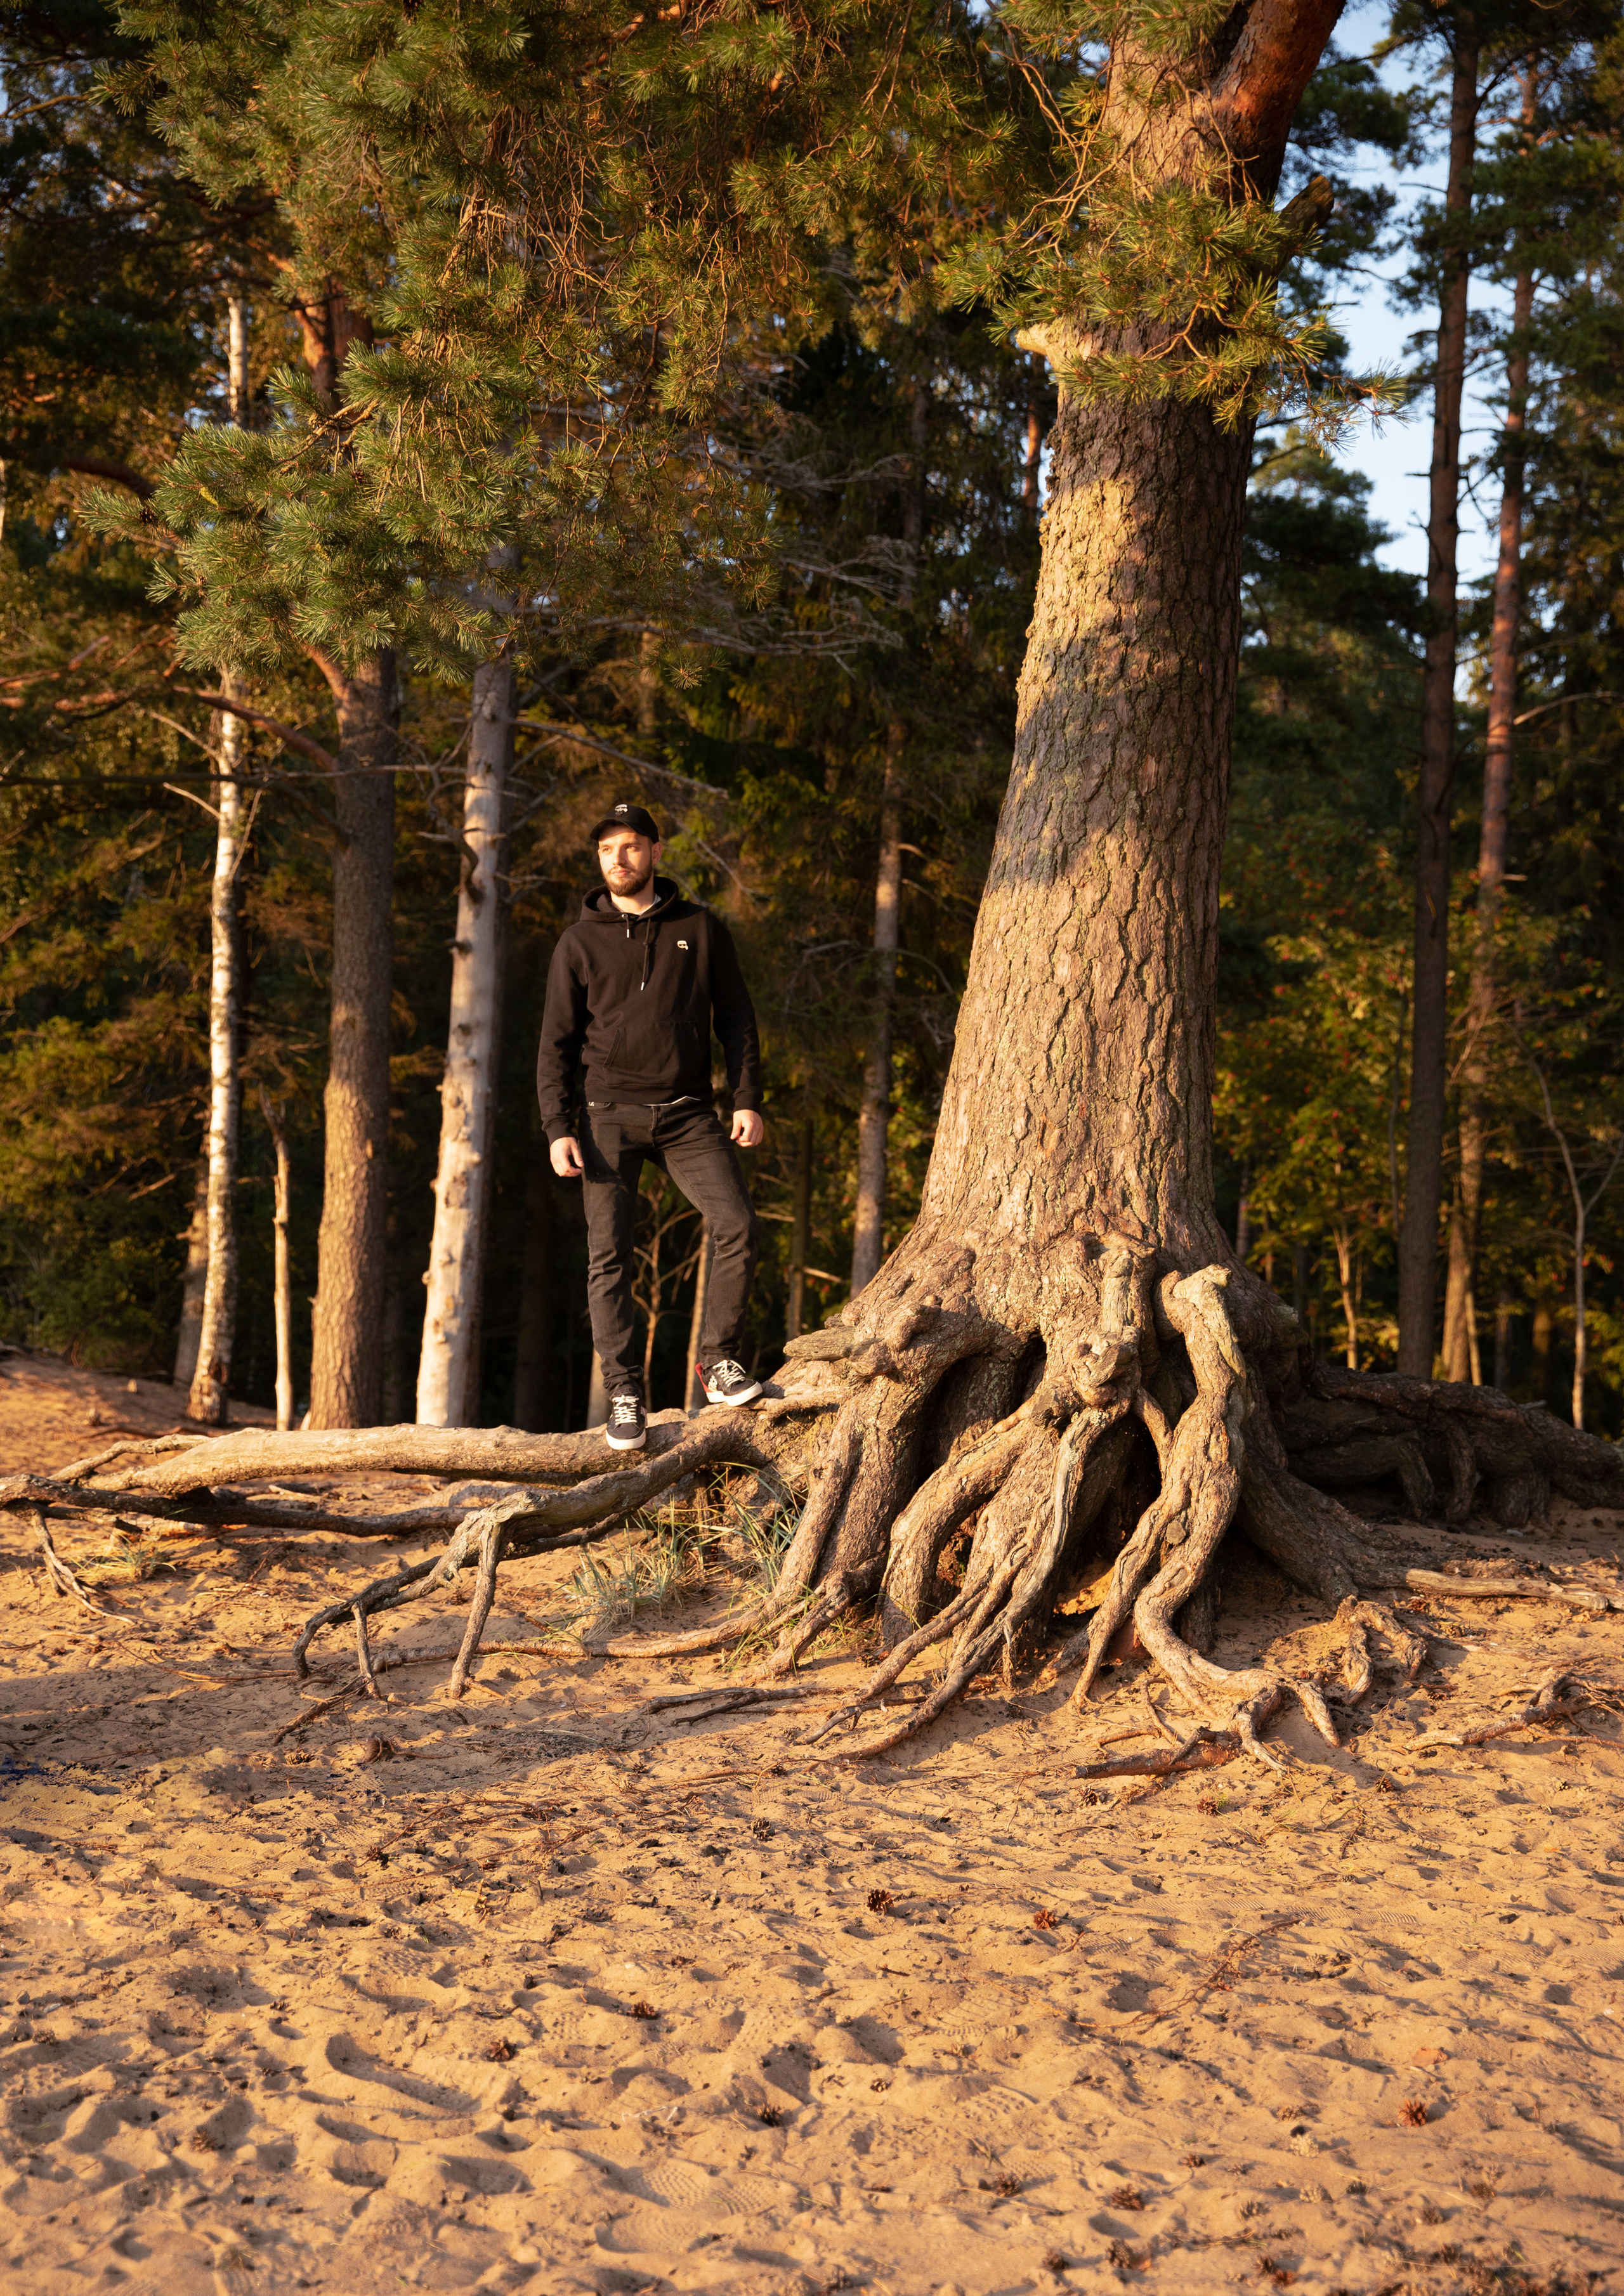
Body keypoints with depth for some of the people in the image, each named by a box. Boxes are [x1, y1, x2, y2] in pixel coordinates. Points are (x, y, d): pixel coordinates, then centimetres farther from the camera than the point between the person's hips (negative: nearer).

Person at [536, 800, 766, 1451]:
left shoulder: (702, 930, 8)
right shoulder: (579, 944, 6)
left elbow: (736, 1017, 11)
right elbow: (556, 1044, 6)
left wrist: (748, 1100, 0)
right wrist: (558, 1129, -5)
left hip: (689, 1115, 0)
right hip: (611, 1115, 0)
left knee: (737, 1225, -15)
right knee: (608, 1257, -5)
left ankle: (718, 1360, 1)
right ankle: (625, 1395, 2)